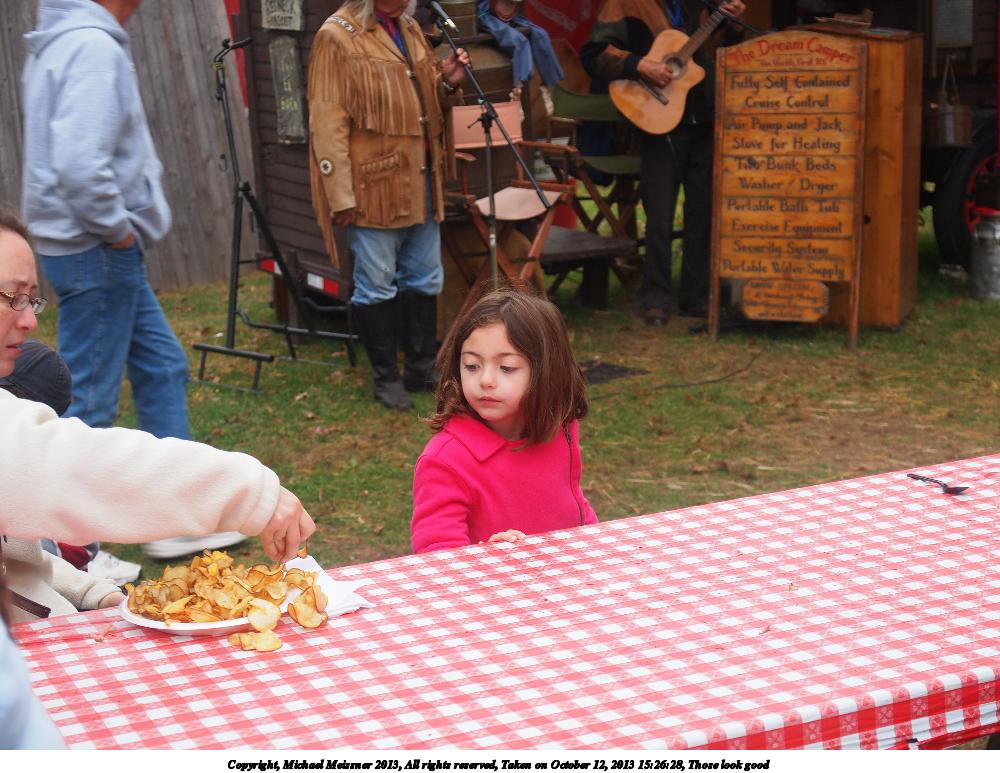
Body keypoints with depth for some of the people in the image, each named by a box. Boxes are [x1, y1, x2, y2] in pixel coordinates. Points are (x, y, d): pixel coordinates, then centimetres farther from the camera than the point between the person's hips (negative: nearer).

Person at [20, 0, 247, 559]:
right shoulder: (94, 47, -20)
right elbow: (79, 166, -31)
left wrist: (124, 229, 12)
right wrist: (117, 227, -16)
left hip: (111, 253, 11)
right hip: (96, 253, -11)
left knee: (164, 369, 16)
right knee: (90, 402, -1)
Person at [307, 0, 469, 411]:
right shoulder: (337, 37, -10)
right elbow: (327, 122, -14)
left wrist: (446, 83, 2)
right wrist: (341, 194, -18)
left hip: (419, 181, 8)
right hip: (373, 187, -8)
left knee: (424, 280, 13)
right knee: (378, 287, 1)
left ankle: (422, 370, 25)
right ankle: (386, 378, 14)